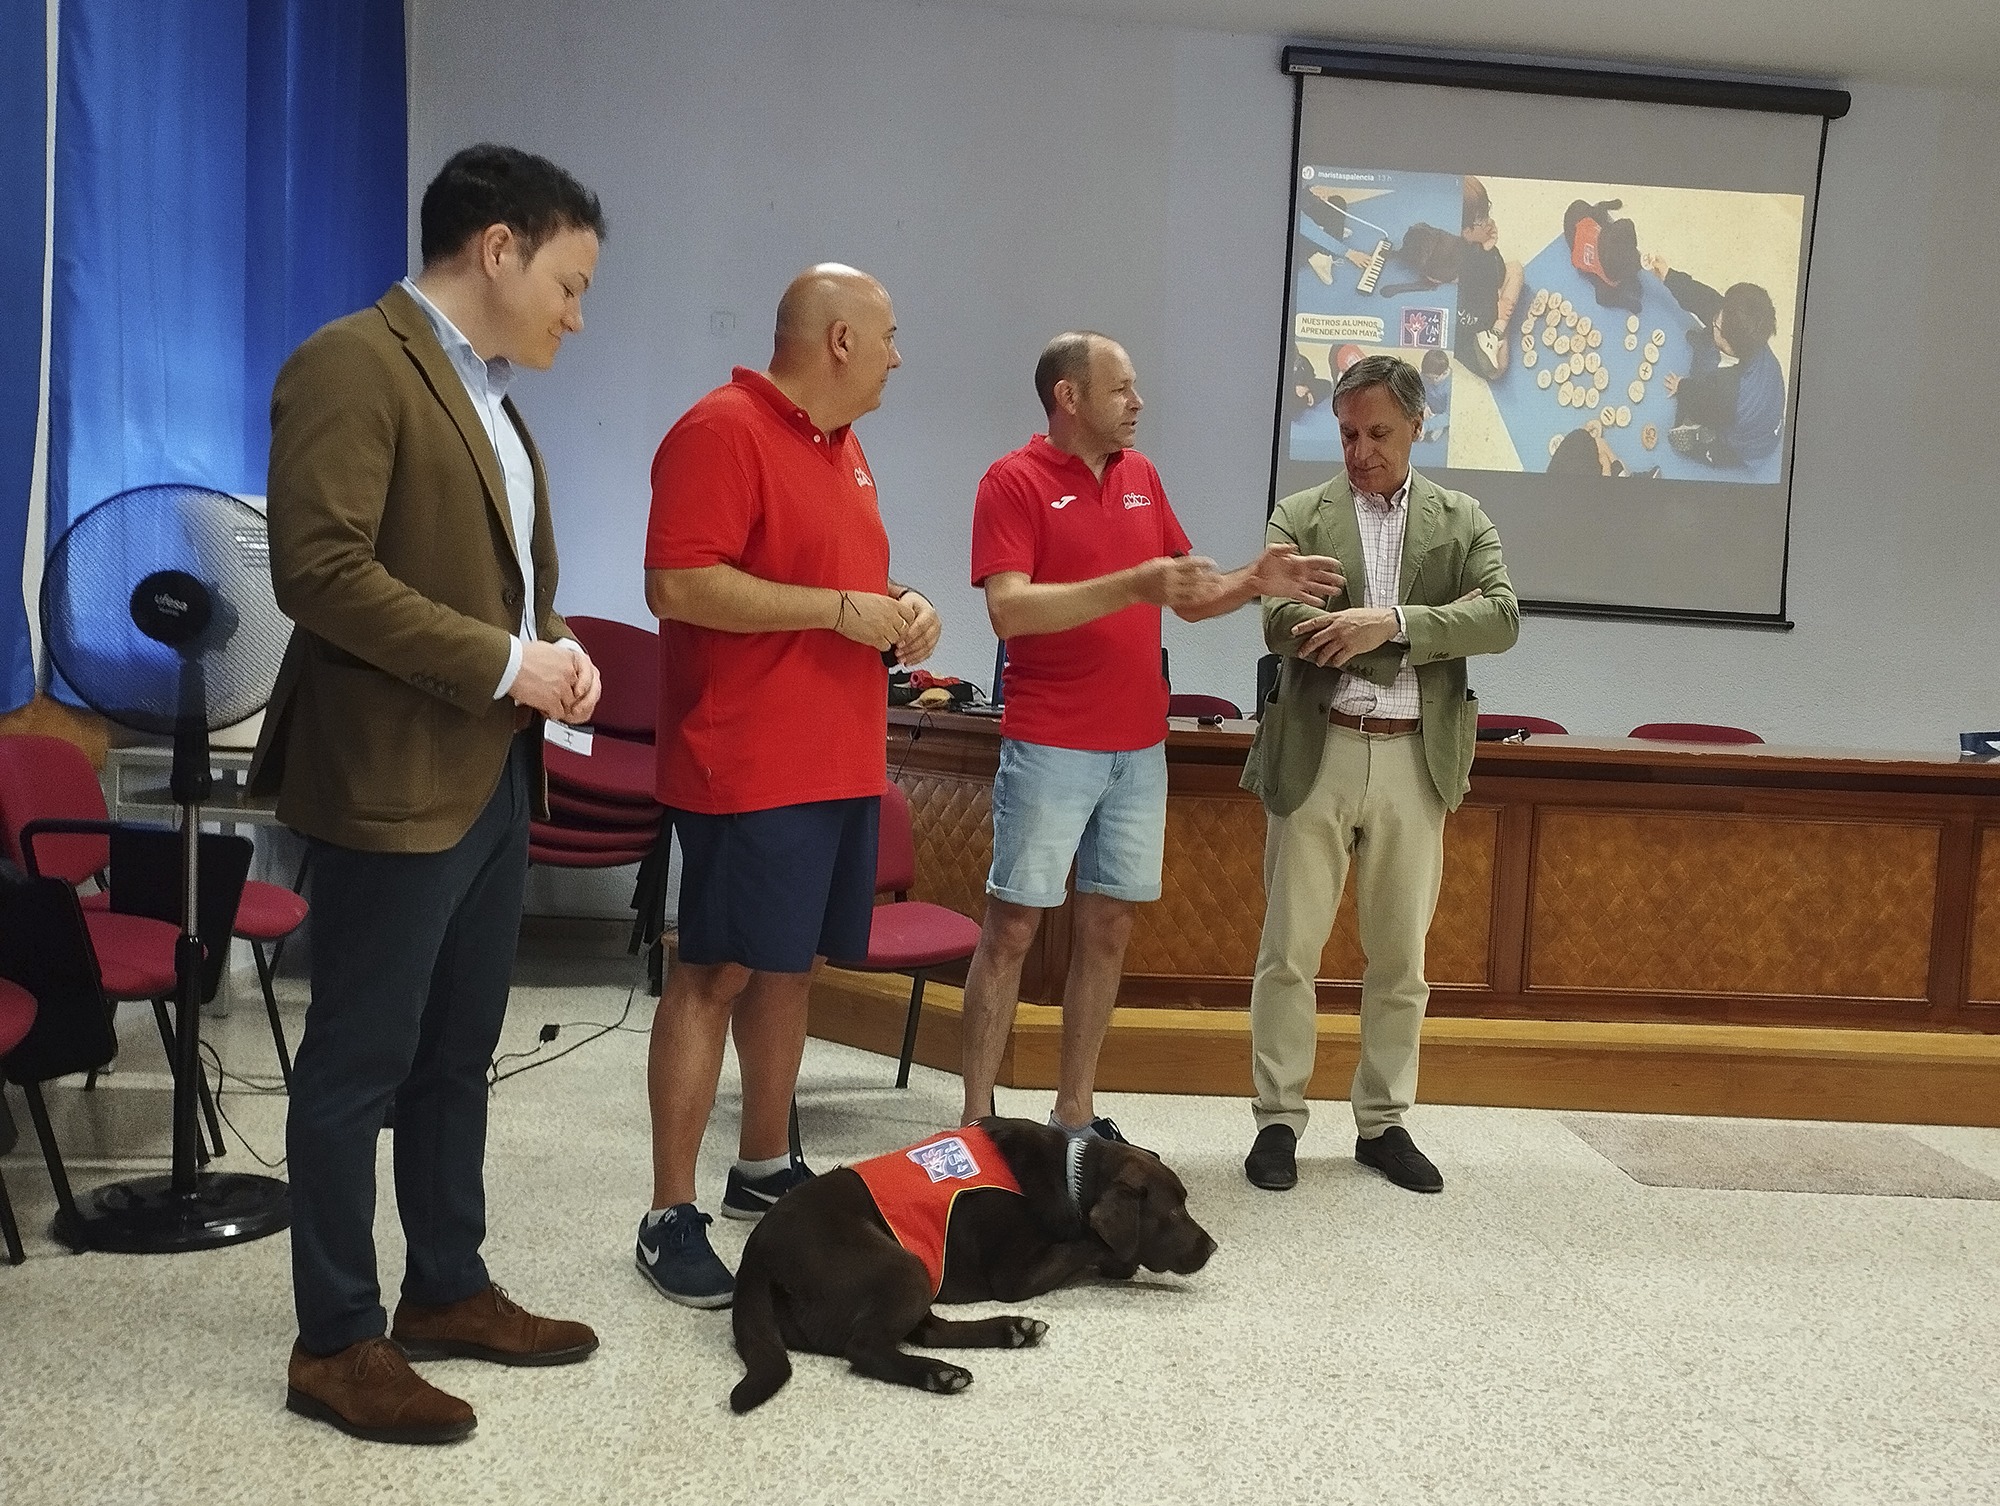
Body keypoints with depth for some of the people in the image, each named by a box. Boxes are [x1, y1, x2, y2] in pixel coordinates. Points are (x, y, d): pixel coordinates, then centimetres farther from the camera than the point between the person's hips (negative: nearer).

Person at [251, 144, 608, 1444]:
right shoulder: (352, 365, -13)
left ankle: (449, 1291, 29)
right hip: (394, 779, -9)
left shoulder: (487, 391, 17)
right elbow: (321, 571, -22)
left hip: (494, 775, 9)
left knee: (459, 1055, 16)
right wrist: (504, 662, -18)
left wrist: (557, 644, 4)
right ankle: (338, 1344, 14)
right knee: (360, 1065, 2)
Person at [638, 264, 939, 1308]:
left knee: (787, 965, 16)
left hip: (841, 766, 9)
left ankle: (764, 1167, 29)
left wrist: (898, 613, 8)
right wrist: (841, 608, -18)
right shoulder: (721, 431, -12)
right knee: (716, 974, -5)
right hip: (746, 768, -9)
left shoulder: (842, 446, 18)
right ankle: (670, 1218, 4)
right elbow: (678, 585, -22)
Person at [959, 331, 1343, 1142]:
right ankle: (977, 1119, 8)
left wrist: (1254, 582, -2)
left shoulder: (1142, 475, 13)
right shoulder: (1013, 481, -6)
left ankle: (1076, 1114, 18)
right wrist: (1134, 584, -24)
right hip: (1049, 746, -6)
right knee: (1012, 925, -1)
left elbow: (1186, 599, 17)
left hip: (1140, 747, 6)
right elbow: (1008, 608, -18)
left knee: (1108, 925, 9)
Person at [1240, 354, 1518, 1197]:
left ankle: (1383, 1123, 22)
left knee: (1400, 955, 9)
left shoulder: (1462, 521, 9)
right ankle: (1278, 1119, 14)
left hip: (1415, 760, 2)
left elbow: (1501, 619, -7)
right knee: (1289, 948, 2)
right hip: (1314, 753, -1)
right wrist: (1431, 632, -15)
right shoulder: (1300, 515, 5)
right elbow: (1284, 622, -12)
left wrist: (1390, 622, -21)